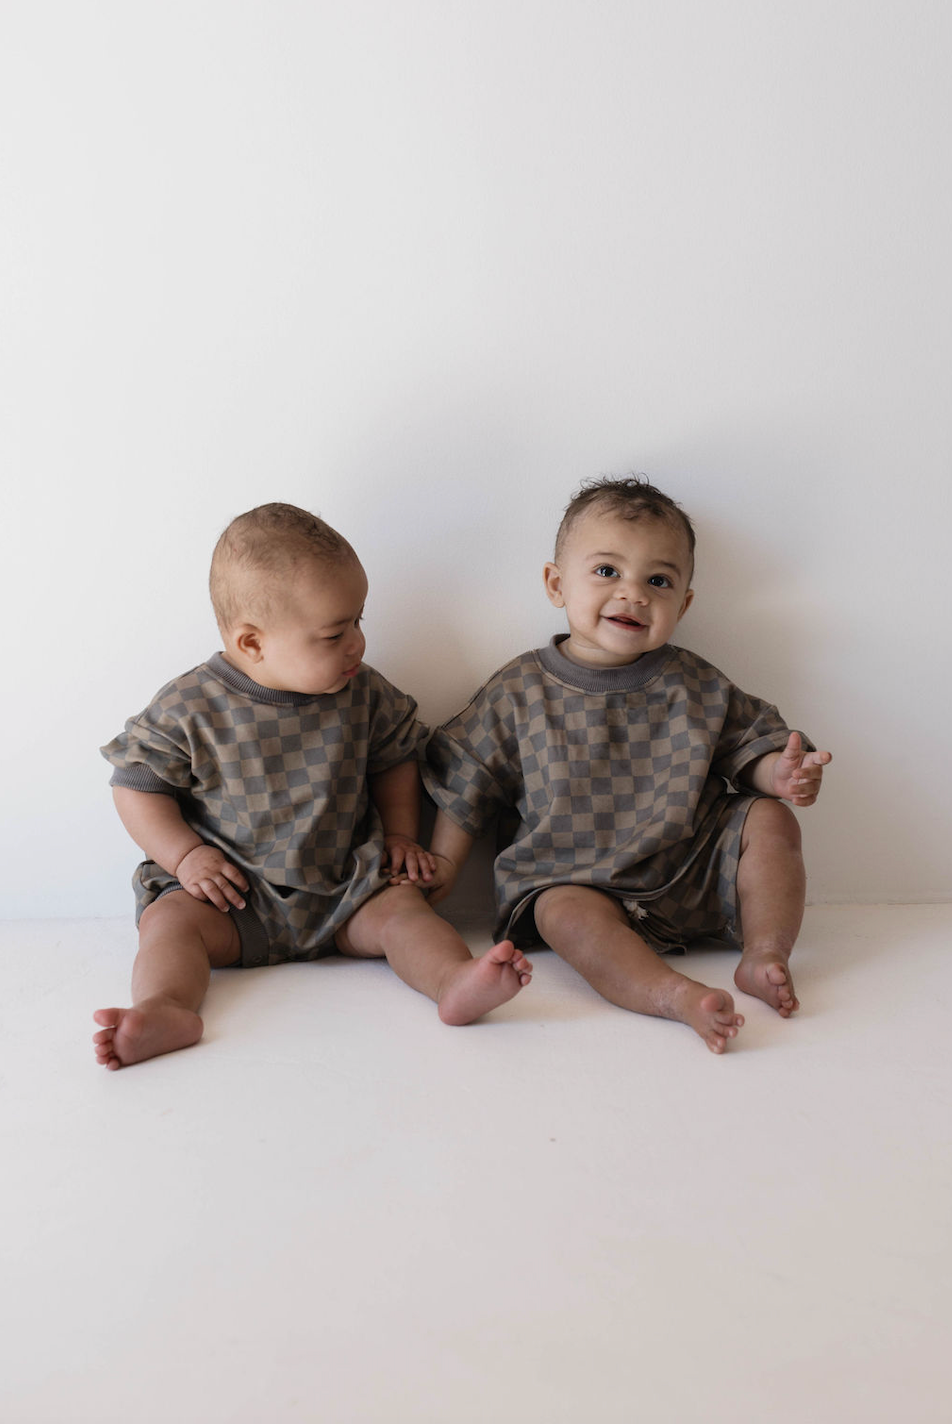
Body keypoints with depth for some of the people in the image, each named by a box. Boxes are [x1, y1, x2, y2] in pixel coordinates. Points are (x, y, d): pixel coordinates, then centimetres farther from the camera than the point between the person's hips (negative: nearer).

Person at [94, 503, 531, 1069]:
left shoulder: (364, 694, -2)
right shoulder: (189, 709, -11)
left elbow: (394, 761, 15)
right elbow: (138, 785, -3)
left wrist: (400, 833, 3)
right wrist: (186, 855, -14)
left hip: (343, 887, 1)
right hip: (231, 894, -1)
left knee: (401, 906, -22)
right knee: (170, 918, -24)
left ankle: (454, 980, -40)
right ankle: (166, 1008, -43)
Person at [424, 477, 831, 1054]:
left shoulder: (696, 686, 2)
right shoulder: (518, 692, -3)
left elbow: (750, 745, 11)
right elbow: (465, 791, 4)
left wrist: (781, 772, -14)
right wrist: (435, 879, 5)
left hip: (697, 871, 3)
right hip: (577, 878, -3)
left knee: (770, 819, -12)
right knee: (563, 912, -31)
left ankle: (765, 956, -11)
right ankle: (674, 994, -42)